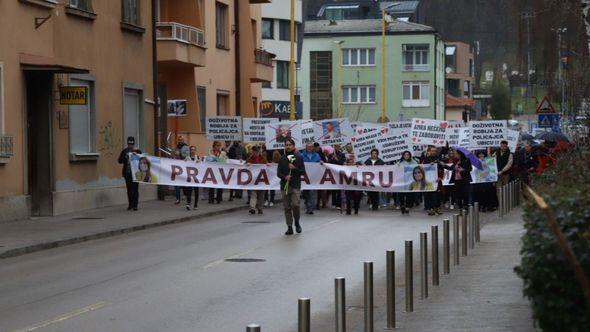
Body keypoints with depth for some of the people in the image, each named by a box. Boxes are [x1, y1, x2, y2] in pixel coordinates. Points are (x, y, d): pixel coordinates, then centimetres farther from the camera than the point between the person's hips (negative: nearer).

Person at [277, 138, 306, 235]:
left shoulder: (298, 158, 3)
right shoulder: (282, 159, 9)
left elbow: (303, 172, 1)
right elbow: (278, 173, 6)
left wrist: (295, 168, -15)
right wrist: (285, 177, -13)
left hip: (295, 185, -3)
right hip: (284, 185, 3)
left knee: (295, 204, -15)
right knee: (287, 207, 2)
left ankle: (297, 223, 9)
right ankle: (289, 227, 9)